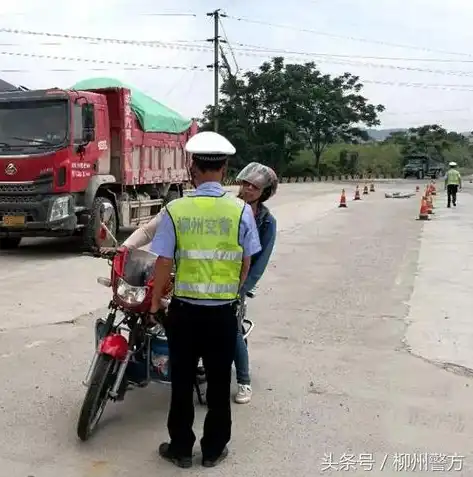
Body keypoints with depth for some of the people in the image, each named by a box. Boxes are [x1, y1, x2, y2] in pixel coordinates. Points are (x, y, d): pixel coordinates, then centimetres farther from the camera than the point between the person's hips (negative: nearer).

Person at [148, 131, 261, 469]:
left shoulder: (176, 209, -10)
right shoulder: (241, 210, -8)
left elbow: (164, 263, -7)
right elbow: (246, 265, 0)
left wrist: (155, 301, 9)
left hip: (184, 309, 0)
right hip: (223, 312, 0)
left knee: (182, 382, 15)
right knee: (219, 384, 15)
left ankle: (181, 449, 28)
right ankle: (214, 450, 28)